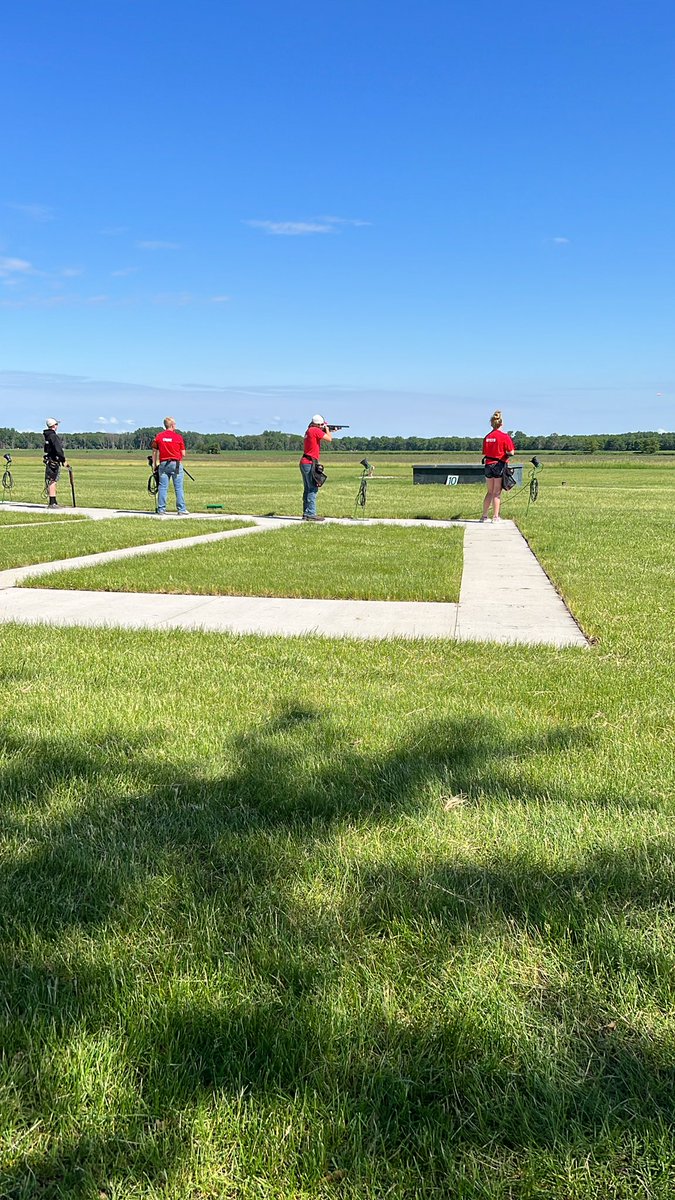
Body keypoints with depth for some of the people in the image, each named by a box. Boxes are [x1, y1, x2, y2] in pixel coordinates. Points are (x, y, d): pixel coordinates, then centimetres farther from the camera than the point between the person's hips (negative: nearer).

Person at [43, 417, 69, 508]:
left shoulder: (47, 435, 15)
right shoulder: (53, 436, -16)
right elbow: (58, 450, -22)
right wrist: (63, 460, -15)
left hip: (50, 461, 10)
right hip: (54, 462, -10)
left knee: (53, 481, 16)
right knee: (52, 482, -9)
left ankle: (54, 501, 24)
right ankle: (52, 503, -8)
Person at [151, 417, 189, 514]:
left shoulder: (159, 436, 4)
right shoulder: (178, 436, -4)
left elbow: (154, 451, 8)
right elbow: (183, 454, -2)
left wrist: (154, 464, 16)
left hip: (163, 464, 3)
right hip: (176, 463, -3)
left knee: (163, 487, 5)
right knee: (179, 488, 1)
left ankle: (161, 509, 6)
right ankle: (181, 510, 1)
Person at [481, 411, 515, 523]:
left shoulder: (487, 437, 5)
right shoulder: (504, 436, -9)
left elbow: (484, 454, 8)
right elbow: (510, 452, -11)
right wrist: (506, 455, 7)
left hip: (488, 465, 4)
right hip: (500, 465, -4)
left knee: (490, 492, 15)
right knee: (497, 492, 1)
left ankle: (484, 515, 16)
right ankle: (495, 516, 2)